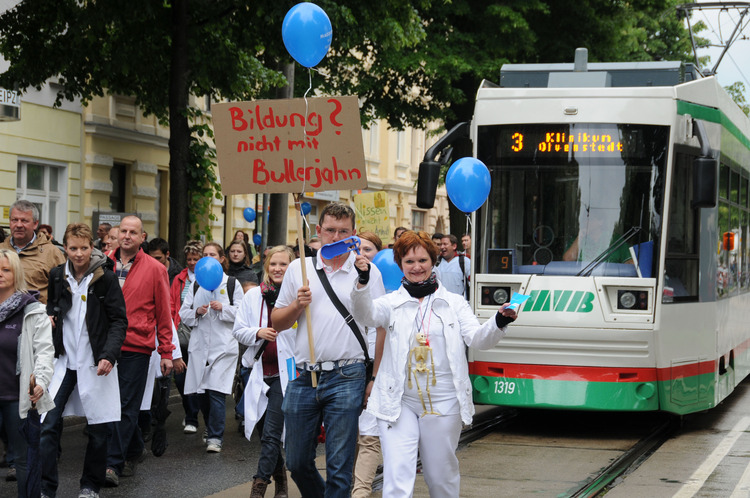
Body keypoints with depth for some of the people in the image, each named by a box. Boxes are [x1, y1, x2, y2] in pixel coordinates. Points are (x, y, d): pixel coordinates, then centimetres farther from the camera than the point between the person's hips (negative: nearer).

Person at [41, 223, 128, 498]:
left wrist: (109, 355, -18)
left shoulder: (106, 277, -6)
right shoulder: (57, 275, 5)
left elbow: (119, 320, -6)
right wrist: (49, 316, 0)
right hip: (63, 360, 3)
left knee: (98, 428, 5)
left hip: (95, 362, -3)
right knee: (48, 424, -6)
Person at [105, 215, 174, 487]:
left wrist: (166, 352, 0)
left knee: (126, 407, -4)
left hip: (136, 347, -3)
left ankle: (113, 463, -3)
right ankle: (135, 449, 29)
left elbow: (164, 313, 3)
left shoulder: (154, 269, 1)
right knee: (112, 404, 9)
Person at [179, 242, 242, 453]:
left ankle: (215, 437, -10)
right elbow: (183, 314, 11)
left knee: (216, 391, -13)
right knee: (202, 392, 5)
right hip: (200, 344, 4)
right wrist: (197, 312, -8)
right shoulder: (196, 285, 15)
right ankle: (211, 428, 24)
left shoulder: (232, 284, 6)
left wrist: (222, 308, -13)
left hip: (224, 345, -4)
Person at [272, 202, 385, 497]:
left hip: (346, 377, -3)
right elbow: (277, 323, 13)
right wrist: (297, 305, -7)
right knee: (297, 462, 11)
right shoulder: (299, 268, 10)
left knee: (339, 467, -2)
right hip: (303, 376, 3)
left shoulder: (368, 272, 3)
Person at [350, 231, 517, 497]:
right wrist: (363, 281, -33)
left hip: (443, 403, 1)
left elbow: (477, 338, -4)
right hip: (399, 402, -1)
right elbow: (366, 313, -14)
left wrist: (499, 323, -25)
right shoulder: (392, 303, 5)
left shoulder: (454, 303, 8)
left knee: (442, 474, 12)